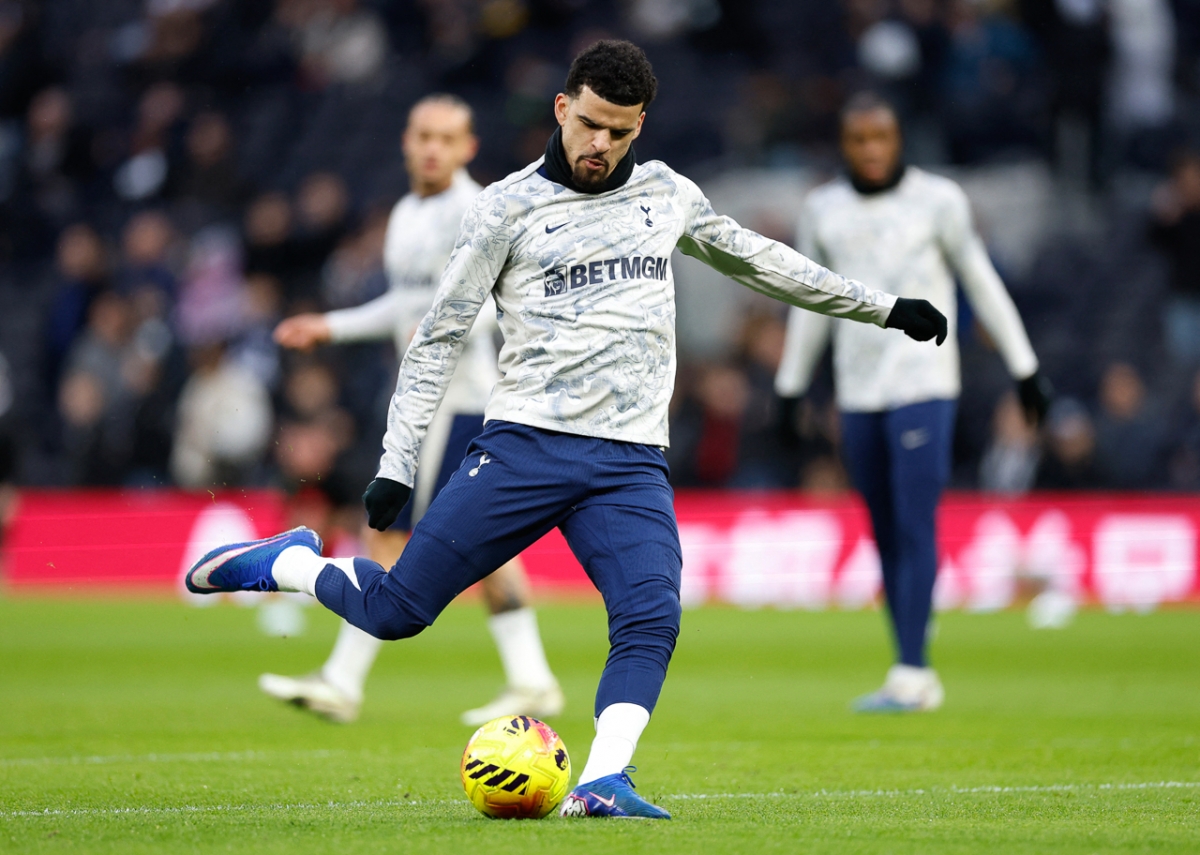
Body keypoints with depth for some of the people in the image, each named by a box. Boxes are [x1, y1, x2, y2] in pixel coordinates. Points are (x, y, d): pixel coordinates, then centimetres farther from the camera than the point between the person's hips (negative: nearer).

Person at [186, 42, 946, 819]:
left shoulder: (666, 194, 13)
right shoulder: (510, 206, 1)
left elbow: (753, 256, 28)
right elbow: (441, 335, 3)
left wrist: (884, 308, 30)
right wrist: (397, 464, -3)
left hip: (631, 463, 3)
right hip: (526, 444, -3)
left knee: (651, 621, -22)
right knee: (394, 610, -5)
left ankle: (602, 784, -24)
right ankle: (290, 561, 23)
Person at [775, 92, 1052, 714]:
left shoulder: (937, 201, -1)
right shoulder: (823, 209, 9)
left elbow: (982, 284, 5)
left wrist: (1025, 369, 7)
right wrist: (790, 387, 19)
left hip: (922, 386, -4)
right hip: (857, 393, 4)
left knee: (915, 528, -11)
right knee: (886, 536, 5)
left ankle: (910, 674, -12)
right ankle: (919, 683, 10)